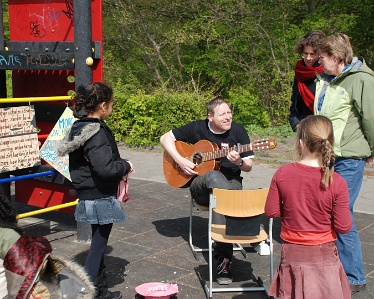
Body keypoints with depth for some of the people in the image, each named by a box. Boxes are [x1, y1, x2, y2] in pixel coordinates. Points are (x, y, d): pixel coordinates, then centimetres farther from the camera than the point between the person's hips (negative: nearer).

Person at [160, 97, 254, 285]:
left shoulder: (238, 131, 1)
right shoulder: (197, 128, 0)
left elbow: (248, 167, 3)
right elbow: (166, 138, 5)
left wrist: (239, 162, -21)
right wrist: (180, 160, -9)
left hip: (231, 183, 0)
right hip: (200, 187, 0)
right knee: (214, 176, -38)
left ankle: (223, 257, -36)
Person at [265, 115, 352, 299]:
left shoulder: (282, 174, -12)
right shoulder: (337, 183, -16)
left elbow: (271, 211, -3)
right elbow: (343, 227, -11)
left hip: (292, 253, 2)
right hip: (323, 255, -1)